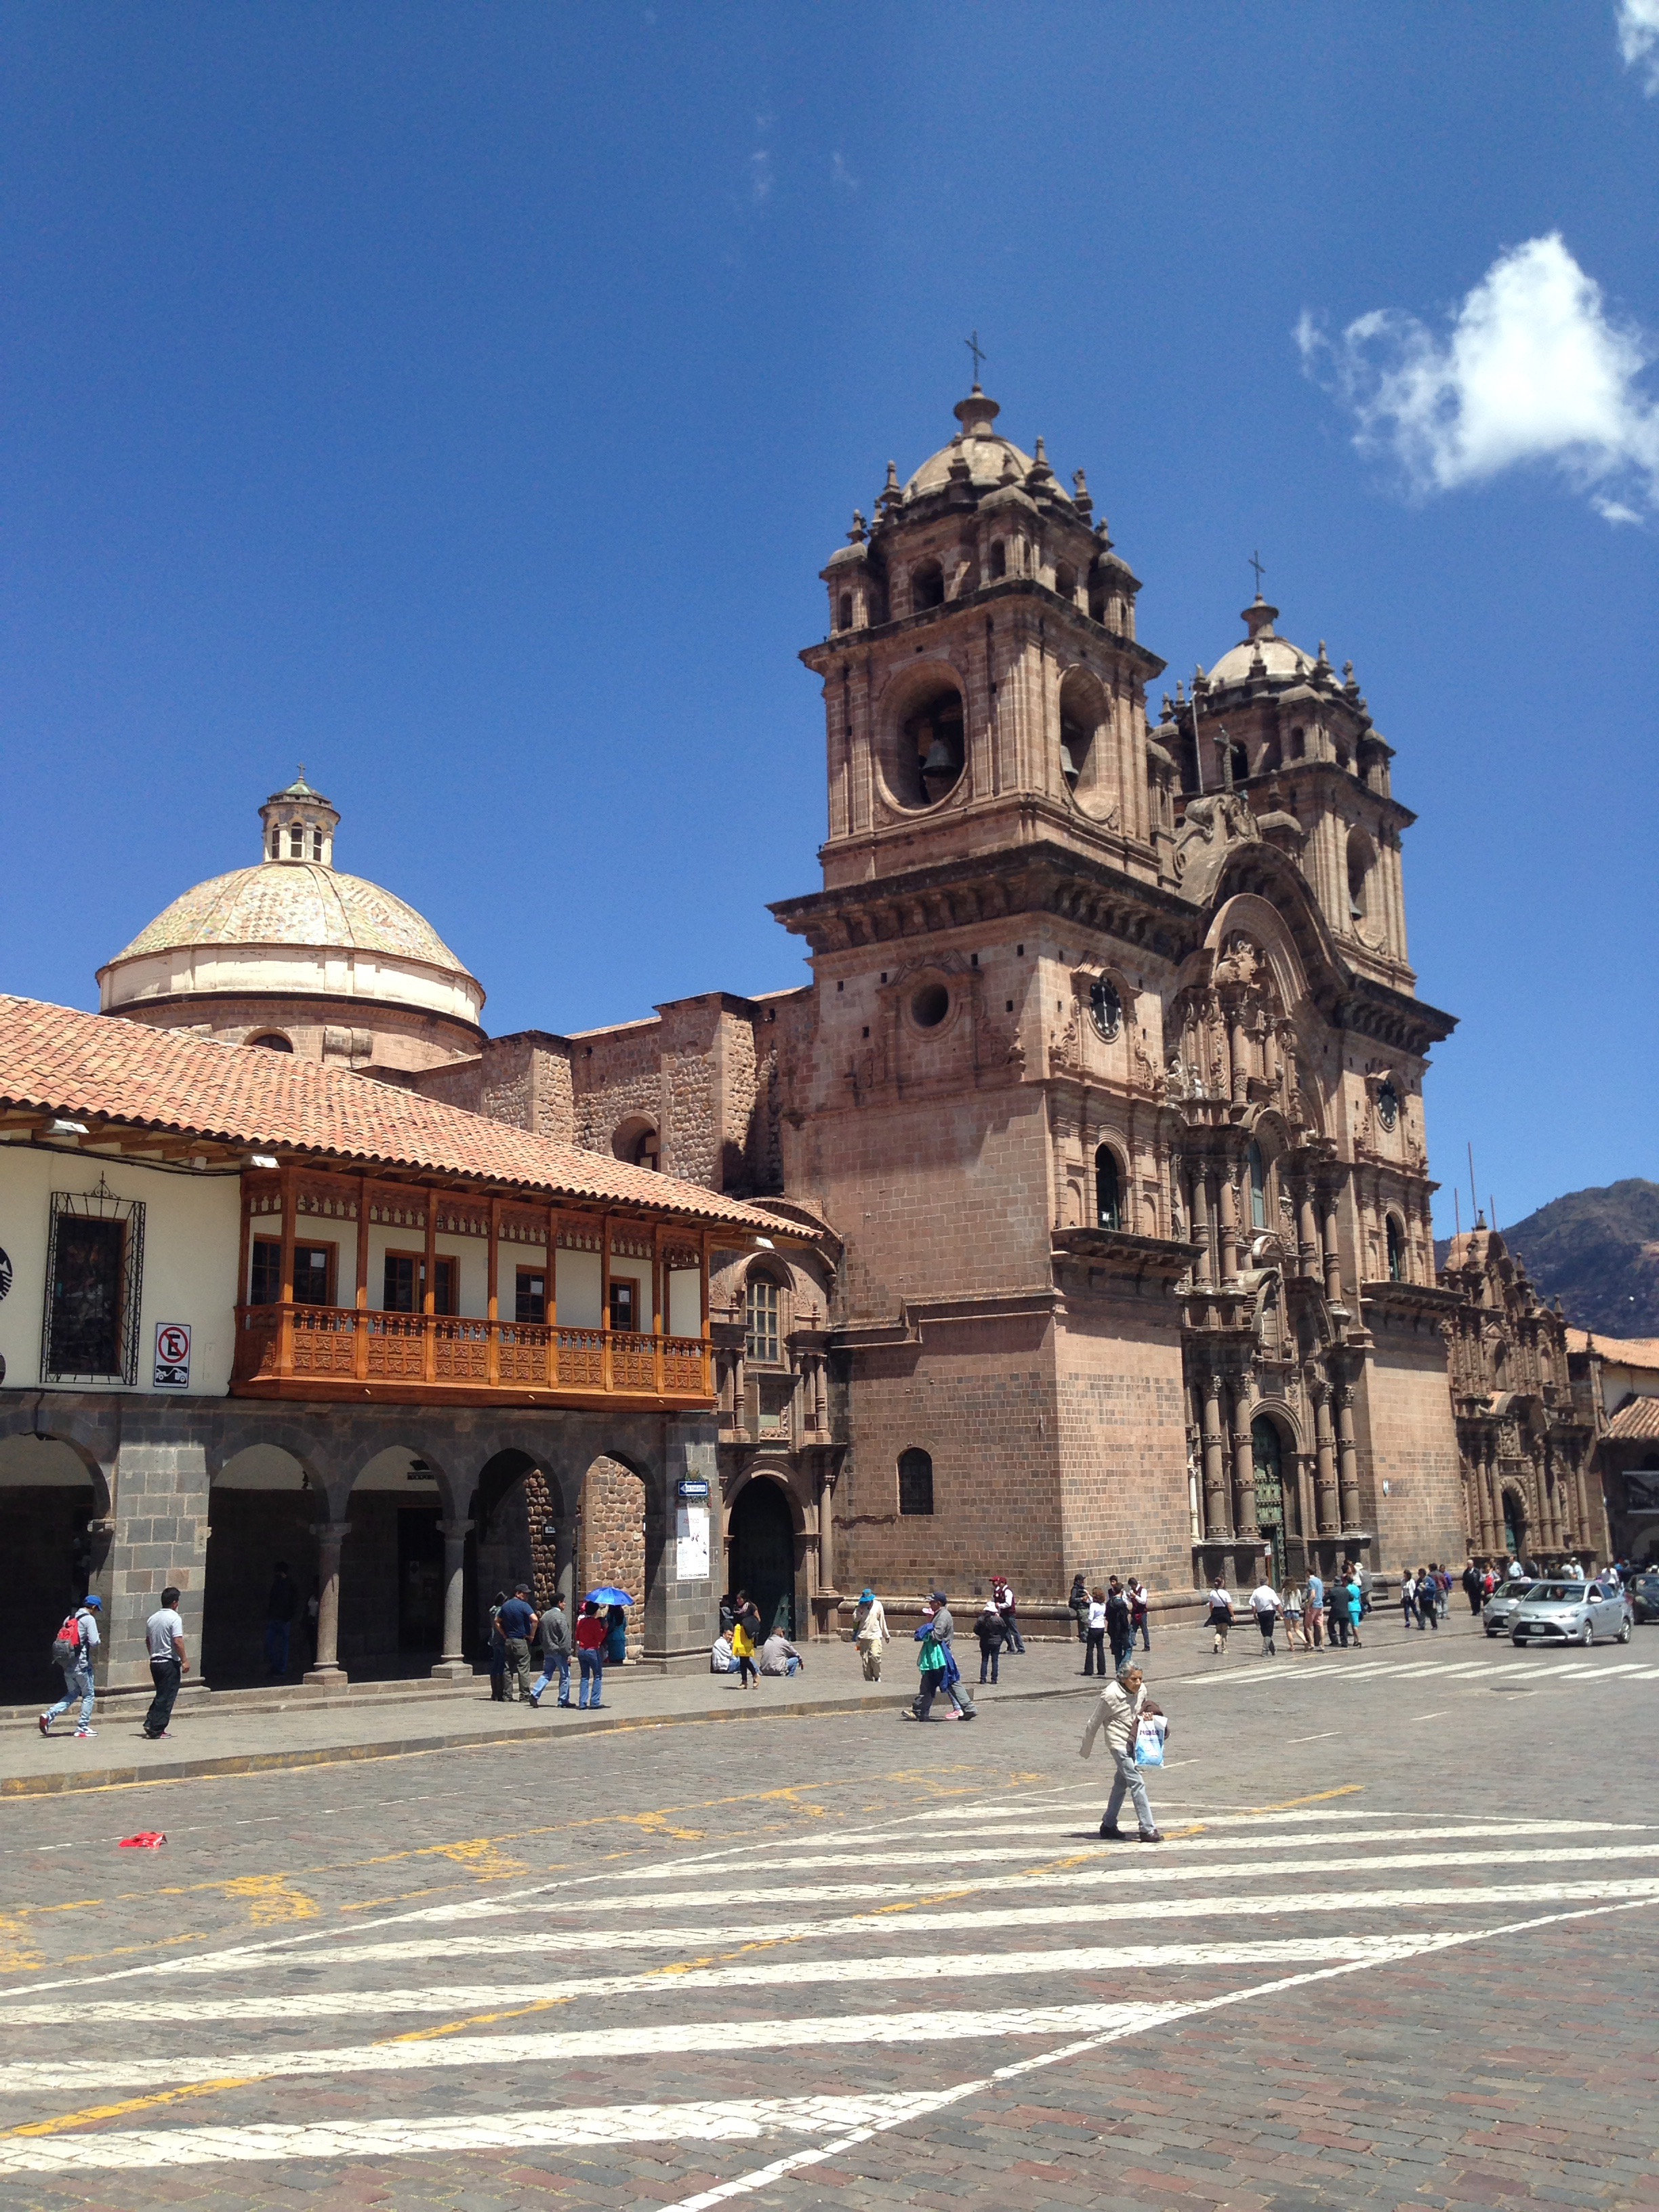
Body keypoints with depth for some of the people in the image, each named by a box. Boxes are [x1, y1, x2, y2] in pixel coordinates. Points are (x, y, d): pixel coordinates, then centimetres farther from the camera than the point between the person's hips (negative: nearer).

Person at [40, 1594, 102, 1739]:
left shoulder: (69, 1619, 14)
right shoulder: (89, 1619, -9)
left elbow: (60, 1639, 14)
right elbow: (94, 1642, -17)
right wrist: (93, 1648, 5)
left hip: (67, 1666, 7)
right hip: (82, 1665, -7)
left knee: (72, 1694, 19)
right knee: (88, 1695, 8)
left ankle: (49, 1715, 1)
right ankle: (83, 1728, 9)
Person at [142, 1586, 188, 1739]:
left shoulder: (152, 1619, 10)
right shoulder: (174, 1618, -14)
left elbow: (148, 1641, 18)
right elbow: (178, 1642, -19)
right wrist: (185, 1660, -13)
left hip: (155, 1662, 7)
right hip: (170, 1662, -7)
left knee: (161, 1695, 18)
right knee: (166, 1697, -1)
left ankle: (150, 1722, 9)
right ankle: (157, 1730, 0)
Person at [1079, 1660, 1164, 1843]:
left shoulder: (1141, 1691, -1)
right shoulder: (1111, 1695, -20)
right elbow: (1094, 1723, -8)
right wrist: (1085, 1750, 1)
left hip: (1133, 1742, 7)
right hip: (1119, 1743, -7)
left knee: (1121, 1784, 16)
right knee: (1137, 1783, -13)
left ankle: (1109, 1826, 29)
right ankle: (1148, 1829, -11)